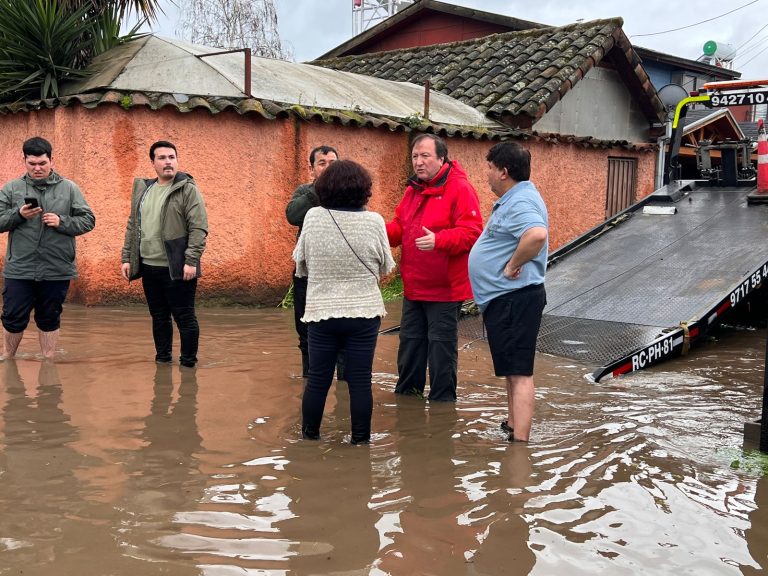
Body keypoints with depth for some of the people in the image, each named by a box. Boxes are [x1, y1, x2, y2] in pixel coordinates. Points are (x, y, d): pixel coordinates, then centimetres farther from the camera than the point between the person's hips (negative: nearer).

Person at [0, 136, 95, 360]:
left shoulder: (69, 188, 3)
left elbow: (88, 221, 2)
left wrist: (62, 222, -14)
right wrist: (18, 215, -15)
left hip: (57, 271, 0)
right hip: (19, 270, 0)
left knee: (50, 319, 12)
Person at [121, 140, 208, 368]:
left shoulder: (188, 189, -6)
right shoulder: (142, 189, 12)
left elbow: (199, 228, -12)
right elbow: (132, 226, 17)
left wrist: (191, 261, -19)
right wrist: (127, 258, 11)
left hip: (177, 268, -6)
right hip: (149, 267, 6)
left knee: (185, 317, 0)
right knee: (159, 317, 15)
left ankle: (188, 363, 10)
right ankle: (162, 359, 27)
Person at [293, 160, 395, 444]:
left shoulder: (313, 217, -7)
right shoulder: (374, 221, -9)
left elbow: (300, 263, 5)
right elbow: (386, 267, 3)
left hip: (322, 312, 1)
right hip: (364, 313, -1)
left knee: (318, 378, 11)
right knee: (360, 380, 6)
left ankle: (310, 434, 25)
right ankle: (360, 439, 14)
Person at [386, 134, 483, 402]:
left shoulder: (460, 189, -12)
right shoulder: (413, 190, 13)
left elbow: (471, 233, -19)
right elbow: (399, 227, 16)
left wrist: (438, 241, -33)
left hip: (444, 288, -8)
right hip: (413, 288, 8)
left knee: (441, 345, 0)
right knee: (410, 342, 17)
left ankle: (443, 400, 13)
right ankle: (406, 393, 31)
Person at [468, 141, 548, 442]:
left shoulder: (520, 201, -19)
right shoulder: (513, 199, 15)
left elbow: (537, 235, -39)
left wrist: (514, 264, -28)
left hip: (514, 300, -11)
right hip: (504, 298, 11)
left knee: (519, 372, -10)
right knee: (512, 369, 22)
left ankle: (520, 442, -8)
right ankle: (512, 427, 35)